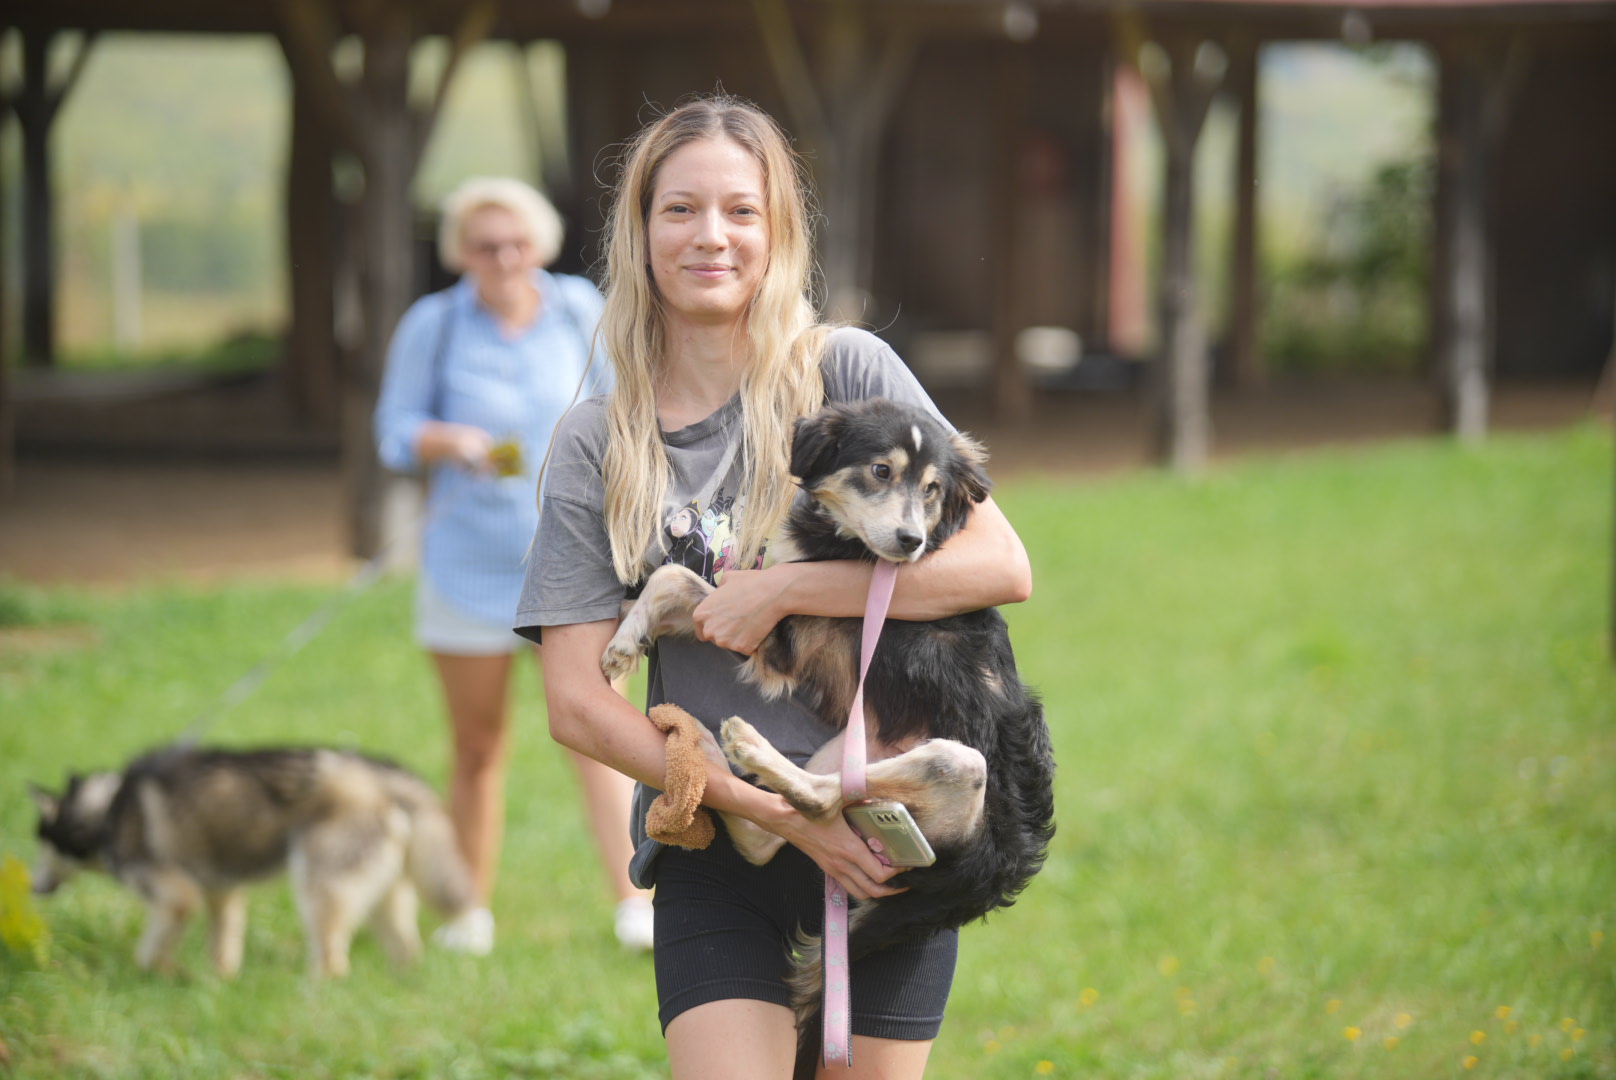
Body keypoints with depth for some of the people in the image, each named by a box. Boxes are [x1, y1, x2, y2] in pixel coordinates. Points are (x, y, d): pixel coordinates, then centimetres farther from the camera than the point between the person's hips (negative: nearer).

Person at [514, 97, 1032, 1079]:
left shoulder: (843, 371, -2)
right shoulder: (597, 446, 2)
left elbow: (1001, 567, -9)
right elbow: (577, 703, -3)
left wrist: (783, 593, -14)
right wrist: (780, 812, -12)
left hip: (886, 840, 0)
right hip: (712, 848, 0)